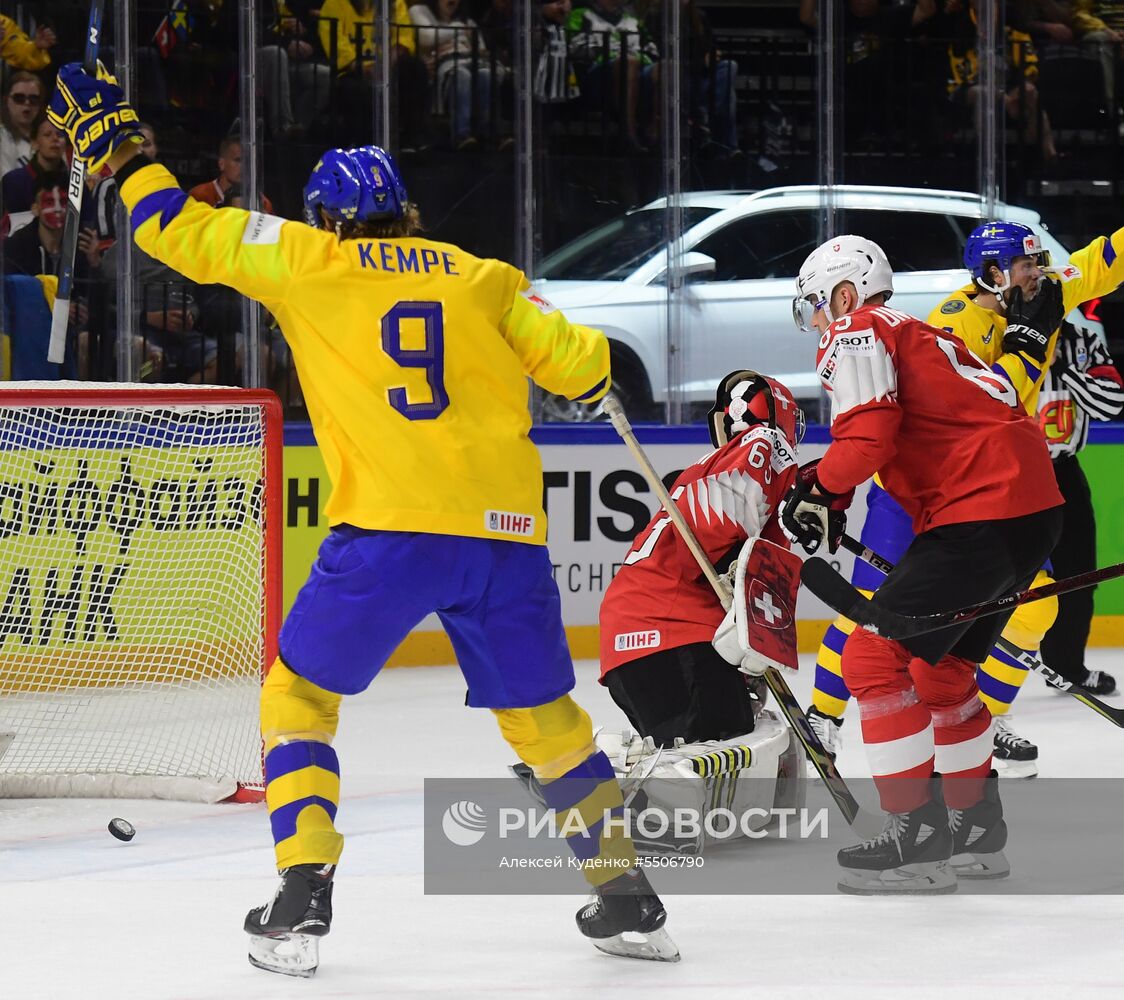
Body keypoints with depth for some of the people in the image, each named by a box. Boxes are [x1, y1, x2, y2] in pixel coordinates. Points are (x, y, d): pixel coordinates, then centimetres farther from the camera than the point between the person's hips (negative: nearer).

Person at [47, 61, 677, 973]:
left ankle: (303, 898, -4)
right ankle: (627, 896, 18)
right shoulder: (483, 277, 17)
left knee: (300, 693, 10)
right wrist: (597, 364, 37)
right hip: (507, 524, 3)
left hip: (389, 528, -3)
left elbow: (186, 233, 12)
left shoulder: (309, 262, 10)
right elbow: (575, 361, 13)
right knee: (543, 716, 18)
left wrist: (118, 145, 24)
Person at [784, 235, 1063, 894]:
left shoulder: (855, 333, -2)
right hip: (1036, 506, 10)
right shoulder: (916, 334, 27)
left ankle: (920, 840, -9)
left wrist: (820, 490, -1)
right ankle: (977, 828, 30)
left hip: (982, 512, -10)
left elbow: (868, 434, -16)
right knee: (940, 669, 23)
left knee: (875, 658, -7)